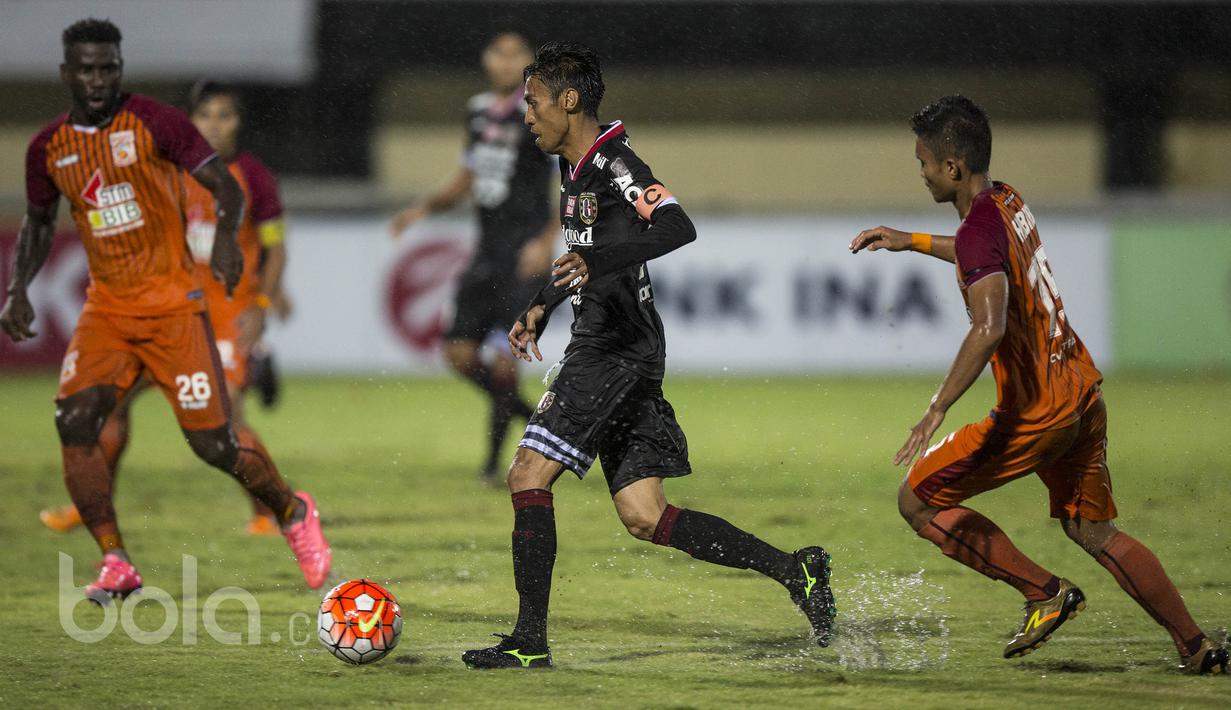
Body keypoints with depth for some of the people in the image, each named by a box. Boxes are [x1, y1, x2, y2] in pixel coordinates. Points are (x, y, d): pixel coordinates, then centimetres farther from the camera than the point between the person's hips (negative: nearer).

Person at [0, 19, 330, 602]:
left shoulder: (154, 122, -8)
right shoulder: (49, 148, 6)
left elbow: (226, 187, -10)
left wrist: (226, 238, -30)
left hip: (172, 304, -4)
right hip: (106, 308, 4)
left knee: (213, 442, -8)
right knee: (74, 421, -16)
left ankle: (293, 514, 22)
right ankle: (115, 565, -6)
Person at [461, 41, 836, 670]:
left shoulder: (613, 164, -12)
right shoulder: (576, 170, 18)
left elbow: (678, 229, -29)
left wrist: (598, 262, -38)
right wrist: (542, 305, 34)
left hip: (616, 351, -10)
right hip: (605, 352, 10)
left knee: (528, 476, -10)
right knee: (642, 516, 5)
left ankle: (530, 640, -8)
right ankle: (792, 570, 5)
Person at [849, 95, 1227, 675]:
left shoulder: (980, 230, -20)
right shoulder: (1009, 202, 8)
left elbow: (990, 326, -36)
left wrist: (938, 408, -38)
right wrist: (911, 241, 33)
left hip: (1036, 411, -9)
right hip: (1081, 389, 9)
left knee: (918, 500, 1)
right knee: (1093, 530, 18)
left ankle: (1046, 593, 0)